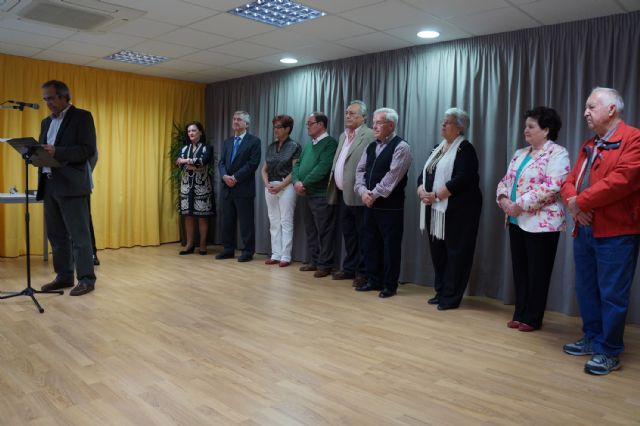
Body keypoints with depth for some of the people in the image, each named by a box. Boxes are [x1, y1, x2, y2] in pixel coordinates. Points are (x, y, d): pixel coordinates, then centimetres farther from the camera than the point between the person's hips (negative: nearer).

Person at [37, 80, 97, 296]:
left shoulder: (82, 117, -3)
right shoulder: (46, 122, 20)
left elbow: (88, 150, -13)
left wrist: (56, 152, -22)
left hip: (71, 186, -8)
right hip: (49, 185, 8)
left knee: (79, 235, -5)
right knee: (56, 235, 11)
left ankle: (86, 279, 2)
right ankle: (64, 276, 21)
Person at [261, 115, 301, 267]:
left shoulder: (294, 146, -3)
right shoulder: (271, 147, 13)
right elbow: (265, 169, 13)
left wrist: (280, 186, -17)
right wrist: (267, 183, -5)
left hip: (286, 187, -6)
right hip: (270, 187, 6)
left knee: (286, 222, -2)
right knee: (274, 222, 8)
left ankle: (285, 256, 3)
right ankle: (276, 255, 14)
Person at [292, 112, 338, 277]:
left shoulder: (330, 143, -9)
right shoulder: (308, 145, 18)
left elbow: (323, 168, -19)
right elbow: (297, 165, 14)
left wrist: (304, 183, -16)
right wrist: (296, 181, -6)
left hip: (321, 195, -8)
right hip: (306, 195, 8)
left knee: (323, 231, -2)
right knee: (310, 231, 14)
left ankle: (324, 265, 5)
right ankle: (312, 261, 24)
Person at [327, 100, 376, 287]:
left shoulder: (370, 135, -10)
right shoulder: (343, 136, 18)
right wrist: (333, 186, 14)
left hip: (358, 195, -8)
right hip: (343, 194, 8)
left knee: (361, 235, 2)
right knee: (348, 234, 16)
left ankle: (363, 272, 12)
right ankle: (349, 268, 27)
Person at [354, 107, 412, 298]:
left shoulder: (400, 147, -8)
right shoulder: (371, 147, 15)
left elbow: (392, 176, -17)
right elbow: (360, 170, 9)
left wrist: (374, 194, -16)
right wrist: (363, 191, -8)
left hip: (390, 206, -7)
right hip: (369, 204, 7)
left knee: (390, 245, 0)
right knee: (370, 243, 12)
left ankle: (389, 285, 11)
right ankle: (373, 280, 25)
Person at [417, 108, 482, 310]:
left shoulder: (465, 149, -7)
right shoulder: (438, 148, 17)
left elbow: (462, 180, -19)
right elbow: (425, 173, 13)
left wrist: (436, 195, -20)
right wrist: (421, 190, -8)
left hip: (458, 210, -8)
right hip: (436, 210, 8)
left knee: (455, 253, -2)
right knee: (437, 252, 11)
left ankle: (451, 297, 5)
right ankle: (441, 292, 22)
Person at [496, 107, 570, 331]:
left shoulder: (557, 154, -8)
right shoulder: (520, 154, 15)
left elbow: (552, 186, -20)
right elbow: (506, 180, 15)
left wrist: (520, 204, -21)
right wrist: (504, 199, -7)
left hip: (541, 223, -7)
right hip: (516, 221, 8)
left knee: (537, 273, 3)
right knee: (519, 270, 12)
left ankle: (533, 318, 15)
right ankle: (520, 314, 23)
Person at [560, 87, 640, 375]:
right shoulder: (588, 146, 18)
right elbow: (570, 181, 12)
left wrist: (580, 201, -15)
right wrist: (572, 203, -9)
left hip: (615, 232, -8)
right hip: (584, 230, 8)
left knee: (612, 294, 0)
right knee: (586, 290, 16)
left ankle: (609, 352, 12)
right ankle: (592, 339, 30)